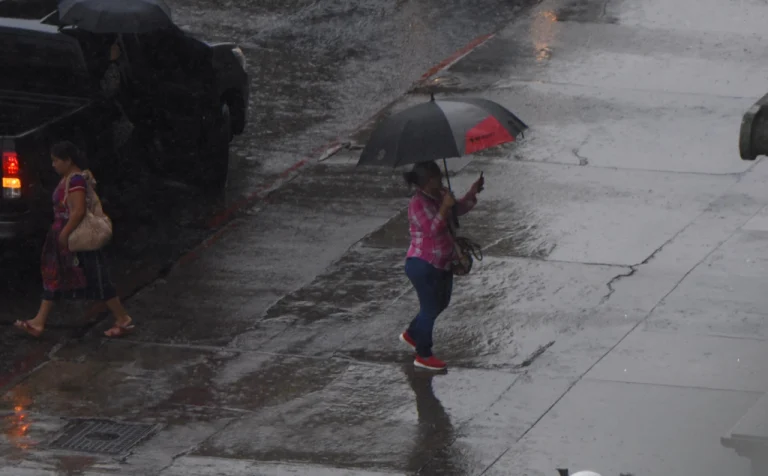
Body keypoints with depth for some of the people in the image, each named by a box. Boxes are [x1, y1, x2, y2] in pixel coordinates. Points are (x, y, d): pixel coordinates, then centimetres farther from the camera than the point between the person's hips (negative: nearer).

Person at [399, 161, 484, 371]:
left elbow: (458, 210, 16)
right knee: (430, 308, 3)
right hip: (423, 266, -9)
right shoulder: (418, 204, -25)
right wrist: (445, 207, -34)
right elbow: (432, 229, -32)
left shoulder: (440, 195, 1)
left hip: (442, 263, 9)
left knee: (441, 303, 24)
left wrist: (472, 194, 1)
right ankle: (423, 356, 19)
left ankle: (411, 334, 44)